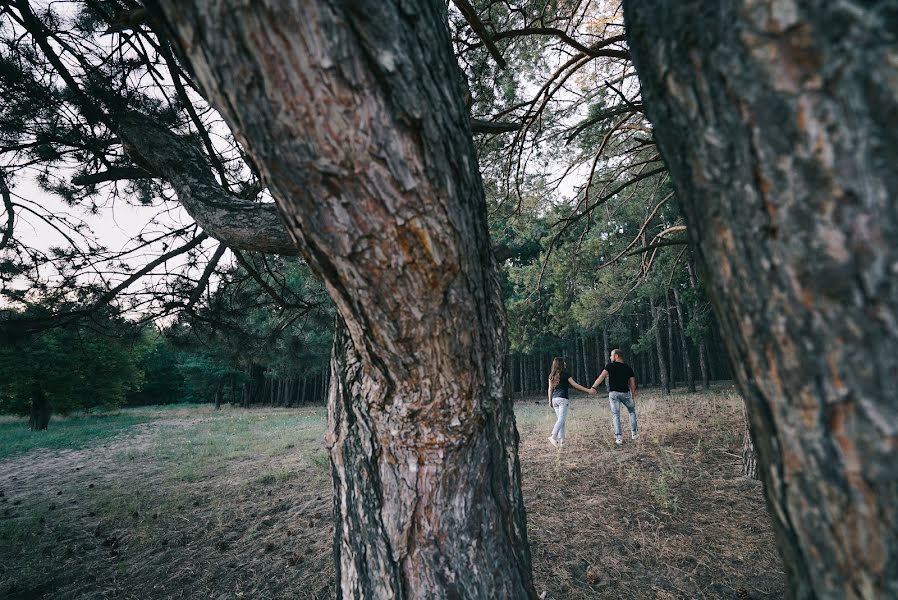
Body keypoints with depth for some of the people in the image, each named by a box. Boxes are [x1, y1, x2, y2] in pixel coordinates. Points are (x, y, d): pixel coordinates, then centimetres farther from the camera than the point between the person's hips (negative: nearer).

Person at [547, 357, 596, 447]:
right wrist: (588, 390, 2)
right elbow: (575, 385, -3)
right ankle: (553, 436, -23)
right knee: (561, 419, -9)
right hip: (563, 399, -6)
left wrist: (550, 401, 16)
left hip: (554, 399, 6)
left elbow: (550, 389, 10)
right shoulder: (565, 374, -4)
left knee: (559, 419, 10)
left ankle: (561, 440, 6)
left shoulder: (551, 376, 10)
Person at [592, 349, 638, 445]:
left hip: (613, 393, -2)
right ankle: (634, 433, 21)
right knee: (632, 411, 24)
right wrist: (633, 397, 15)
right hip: (625, 393, 2)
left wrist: (593, 387, -19)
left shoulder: (610, 365, -1)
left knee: (615, 415, 1)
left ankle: (618, 438, -5)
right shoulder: (628, 368, 9)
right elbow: (632, 384, 7)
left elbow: (602, 376, -13)